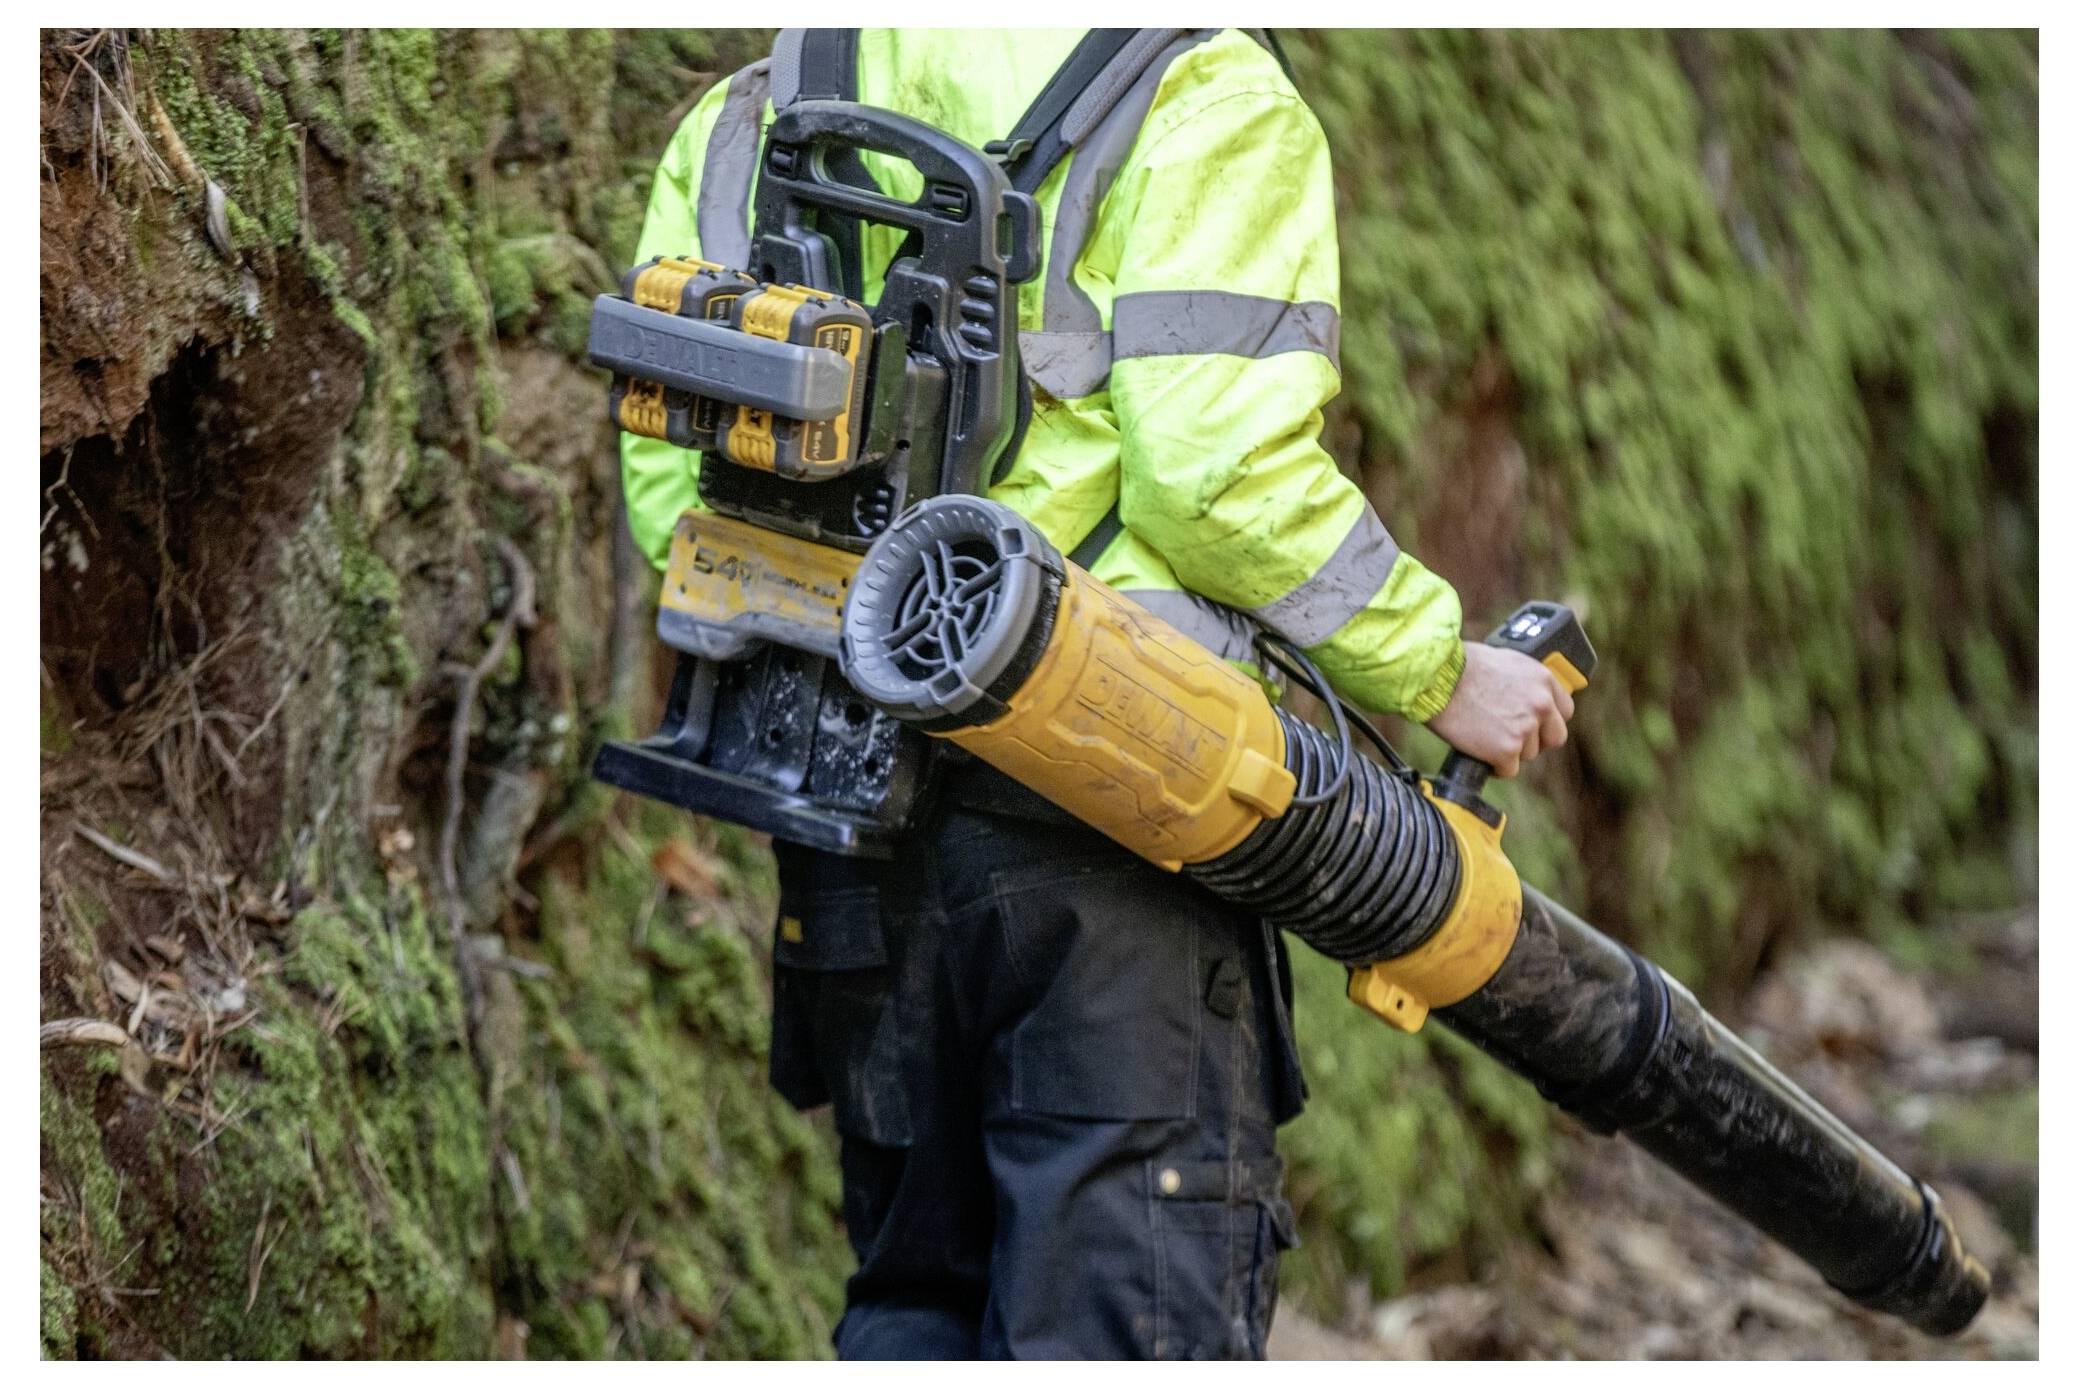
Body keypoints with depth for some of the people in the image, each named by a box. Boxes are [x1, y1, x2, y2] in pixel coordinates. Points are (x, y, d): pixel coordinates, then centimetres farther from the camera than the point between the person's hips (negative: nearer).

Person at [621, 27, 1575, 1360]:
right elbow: (1221, 475, -14)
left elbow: (669, 470, 9)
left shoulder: (756, 108, 15)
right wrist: (1442, 669, -1)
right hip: (1101, 814, -6)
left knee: (918, 1300, 18)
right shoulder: (1204, 94, -4)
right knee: (1133, 1324, -2)